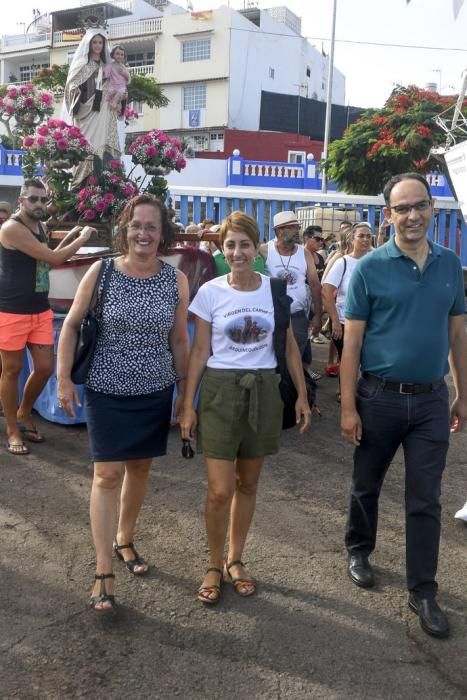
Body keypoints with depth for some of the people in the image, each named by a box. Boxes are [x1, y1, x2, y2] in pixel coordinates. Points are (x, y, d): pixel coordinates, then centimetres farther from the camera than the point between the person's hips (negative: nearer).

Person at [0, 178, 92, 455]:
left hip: (41, 310, 8)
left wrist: (70, 237, 14)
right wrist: (82, 238, -8)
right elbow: (53, 258, -21)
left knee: (45, 368, 8)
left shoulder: (39, 227, 11)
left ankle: (24, 415, 31)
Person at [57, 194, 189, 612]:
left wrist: (185, 390, 6)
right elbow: (72, 325, 0)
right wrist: (64, 379, -4)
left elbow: (179, 340, 4)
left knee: (140, 468, 15)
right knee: (108, 474, -3)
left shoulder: (176, 280, -4)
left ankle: (125, 539, 39)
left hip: (156, 392, 3)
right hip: (107, 391, -2)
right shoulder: (101, 272, -9)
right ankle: (103, 571, 9)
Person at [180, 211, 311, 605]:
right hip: (220, 391, -2)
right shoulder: (210, 292, -4)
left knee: (248, 484, 13)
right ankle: (215, 566, 20)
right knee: (220, 491, -3)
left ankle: (235, 560, 32)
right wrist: (188, 405, -3)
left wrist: (302, 395, 5)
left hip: (263, 391, 2)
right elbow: (200, 352, 0)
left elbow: (289, 347, 7)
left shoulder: (274, 288, 1)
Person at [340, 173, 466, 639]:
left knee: (425, 501, 8)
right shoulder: (369, 268, -8)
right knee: (366, 486, 16)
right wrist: (348, 407, -10)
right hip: (379, 397, -2)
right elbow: (352, 342, -8)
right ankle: (359, 550, 42)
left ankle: (423, 592, 22)